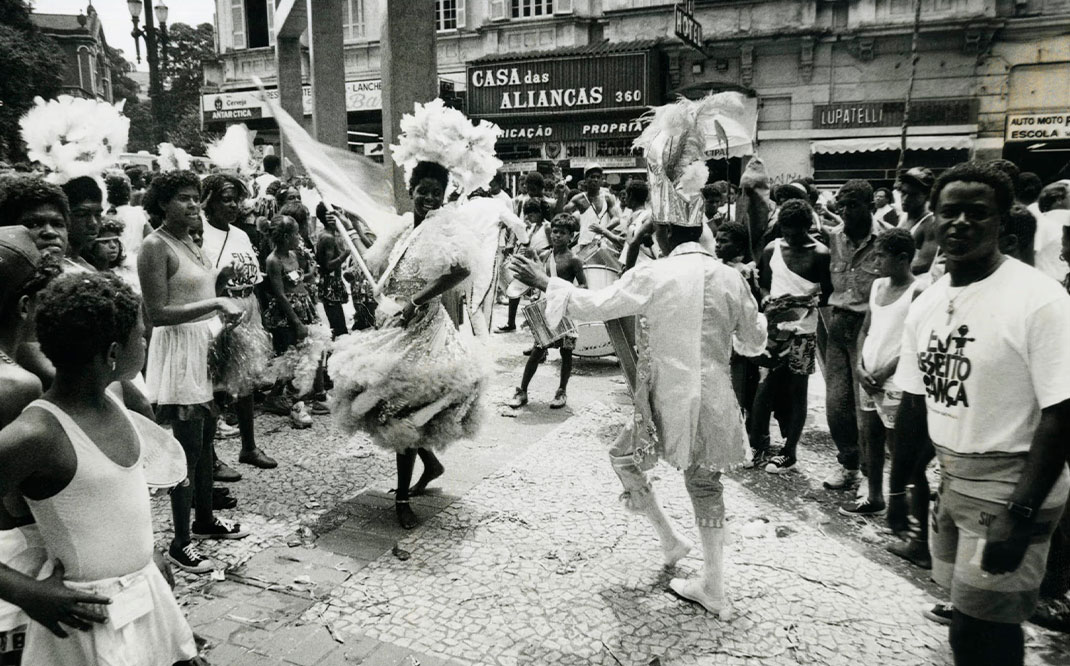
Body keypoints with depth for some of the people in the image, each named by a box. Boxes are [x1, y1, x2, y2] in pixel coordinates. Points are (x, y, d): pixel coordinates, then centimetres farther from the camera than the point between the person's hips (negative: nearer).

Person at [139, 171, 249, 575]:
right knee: (188, 449, -4)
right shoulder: (155, 246, -13)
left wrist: (224, 278, 4)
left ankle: (205, 520, 32)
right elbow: (158, 313, -20)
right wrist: (216, 303, -25)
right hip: (180, 349, -9)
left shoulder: (189, 242, 13)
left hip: (207, 346, 9)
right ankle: (180, 544, 8)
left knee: (206, 440, 17)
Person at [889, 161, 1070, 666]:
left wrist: (1020, 514, -22)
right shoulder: (925, 305, 4)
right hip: (952, 479, 7)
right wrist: (897, 487, 12)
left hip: (1012, 487, -6)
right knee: (970, 616, 20)